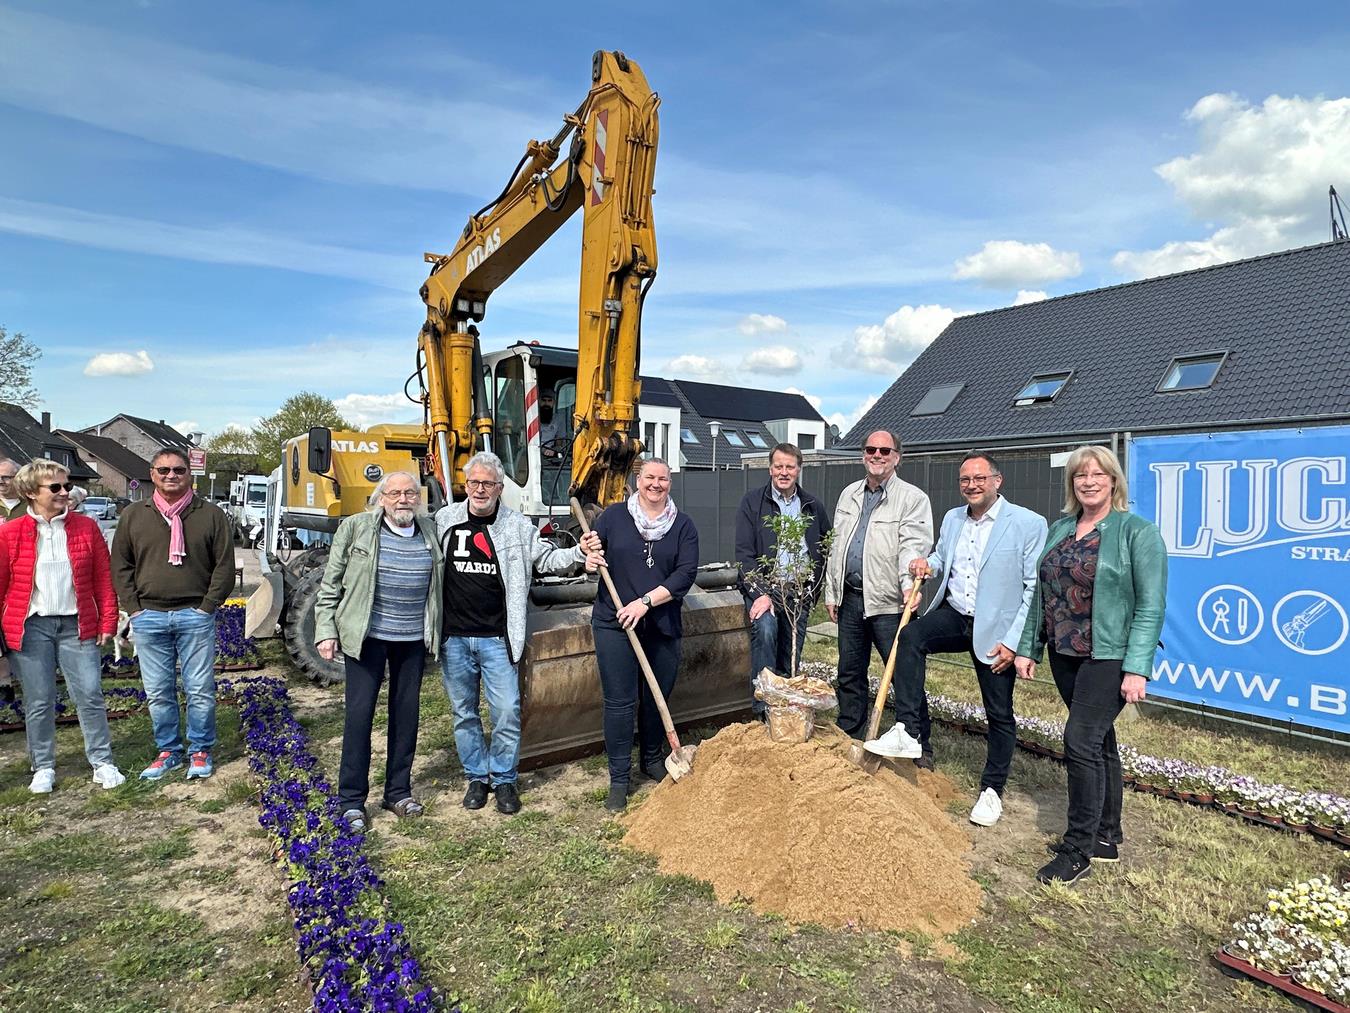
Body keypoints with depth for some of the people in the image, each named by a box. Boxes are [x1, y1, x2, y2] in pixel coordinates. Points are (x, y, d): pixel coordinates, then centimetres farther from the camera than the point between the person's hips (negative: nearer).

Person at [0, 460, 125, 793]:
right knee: (39, 702, 9)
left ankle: (102, 763, 11)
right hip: (30, 627, 0)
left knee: (90, 696, 1)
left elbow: (103, 578, 3)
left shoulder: (86, 527, 3)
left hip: (78, 625, 0)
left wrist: (107, 622, 0)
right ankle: (43, 768, 24)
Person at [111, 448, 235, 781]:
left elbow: (225, 565, 0)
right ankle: (168, 751, 24)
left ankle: (200, 752, 16)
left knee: (200, 691, 2)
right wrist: (133, 609, 0)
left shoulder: (210, 515, 1)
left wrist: (207, 607, -6)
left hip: (195, 616, -2)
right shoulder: (133, 516, 8)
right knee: (158, 693, 10)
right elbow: (121, 566, 9)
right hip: (148, 617, 2)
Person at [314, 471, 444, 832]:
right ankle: (351, 800, 16)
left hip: (413, 639, 3)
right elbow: (330, 585, -1)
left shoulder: (431, 533, 4)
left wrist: (437, 633, 10)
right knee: (359, 713, 1)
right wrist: (326, 631, -5)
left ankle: (398, 791, 27)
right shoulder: (355, 528, -4)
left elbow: (440, 586, 12)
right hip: (366, 637, -3)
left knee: (406, 714, 11)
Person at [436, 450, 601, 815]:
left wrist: (578, 553, -12)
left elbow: (547, 558, 6)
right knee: (464, 713, 13)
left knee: (507, 712, 0)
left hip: (496, 638, -1)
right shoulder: (444, 519, 2)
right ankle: (477, 777, 29)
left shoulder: (517, 526, 1)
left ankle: (504, 779, 20)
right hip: (453, 637, 2)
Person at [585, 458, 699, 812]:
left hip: (663, 625, 2)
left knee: (658, 697, 14)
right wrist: (591, 560, -14)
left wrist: (645, 601, -16)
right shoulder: (613, 516, 2)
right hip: (614, 623, -1)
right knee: (619, 702, 1)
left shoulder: (683, 525, 2)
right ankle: (619, 778, 14)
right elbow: (590, 558, 11)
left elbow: (686, 574, -8)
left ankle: (653, 761, 36)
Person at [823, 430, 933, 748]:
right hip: (850, 598, 6)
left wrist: (910, 584, -33)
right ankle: (849, 737, 29)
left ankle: (920, 746, 14)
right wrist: (831, 592, 14)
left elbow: (914, 545, -16)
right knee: (850, 673, 15)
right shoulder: (849, 495, 14)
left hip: (888, 602, -6)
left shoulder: (913, 498, -5)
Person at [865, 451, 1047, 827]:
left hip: (996, 629, -4)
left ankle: (992, 790, 26)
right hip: (953, 615, 4)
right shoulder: (952, 518, 7)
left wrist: (1013, 641, -15)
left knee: (1000, 714, 8)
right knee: (910, 637, -27)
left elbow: (1035, 589, -11)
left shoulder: (1029, 524, -11)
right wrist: (928, 564, -1)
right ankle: (905, 732, -22)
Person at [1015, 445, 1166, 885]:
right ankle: (1107, 837, 29)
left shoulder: (1138, 532, -9)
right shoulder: (1060, 529, 10)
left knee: (1081, 742, -9)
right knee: (1099, 742, 16)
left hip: (1109, 656, -6)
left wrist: (1137, 669, -18)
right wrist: (1028, 647, 11)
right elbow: (1041, 593, 14)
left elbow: (1151, 606, -13)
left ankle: (1078, 849, 5)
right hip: (1065, 654, 7)